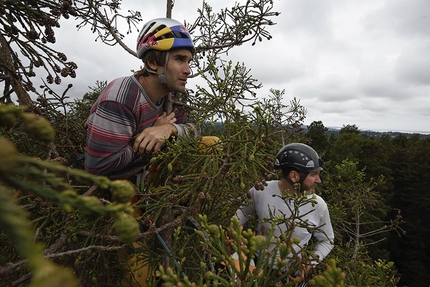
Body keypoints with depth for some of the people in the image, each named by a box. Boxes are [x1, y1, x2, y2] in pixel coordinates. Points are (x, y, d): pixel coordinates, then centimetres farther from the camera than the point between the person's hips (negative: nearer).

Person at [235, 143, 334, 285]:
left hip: (292, 274, 0)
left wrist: (311, 262, -14)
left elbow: (326, 241, 1)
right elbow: (244, 211, 3)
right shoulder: (260, 191, -19)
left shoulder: (318, 206, -16)